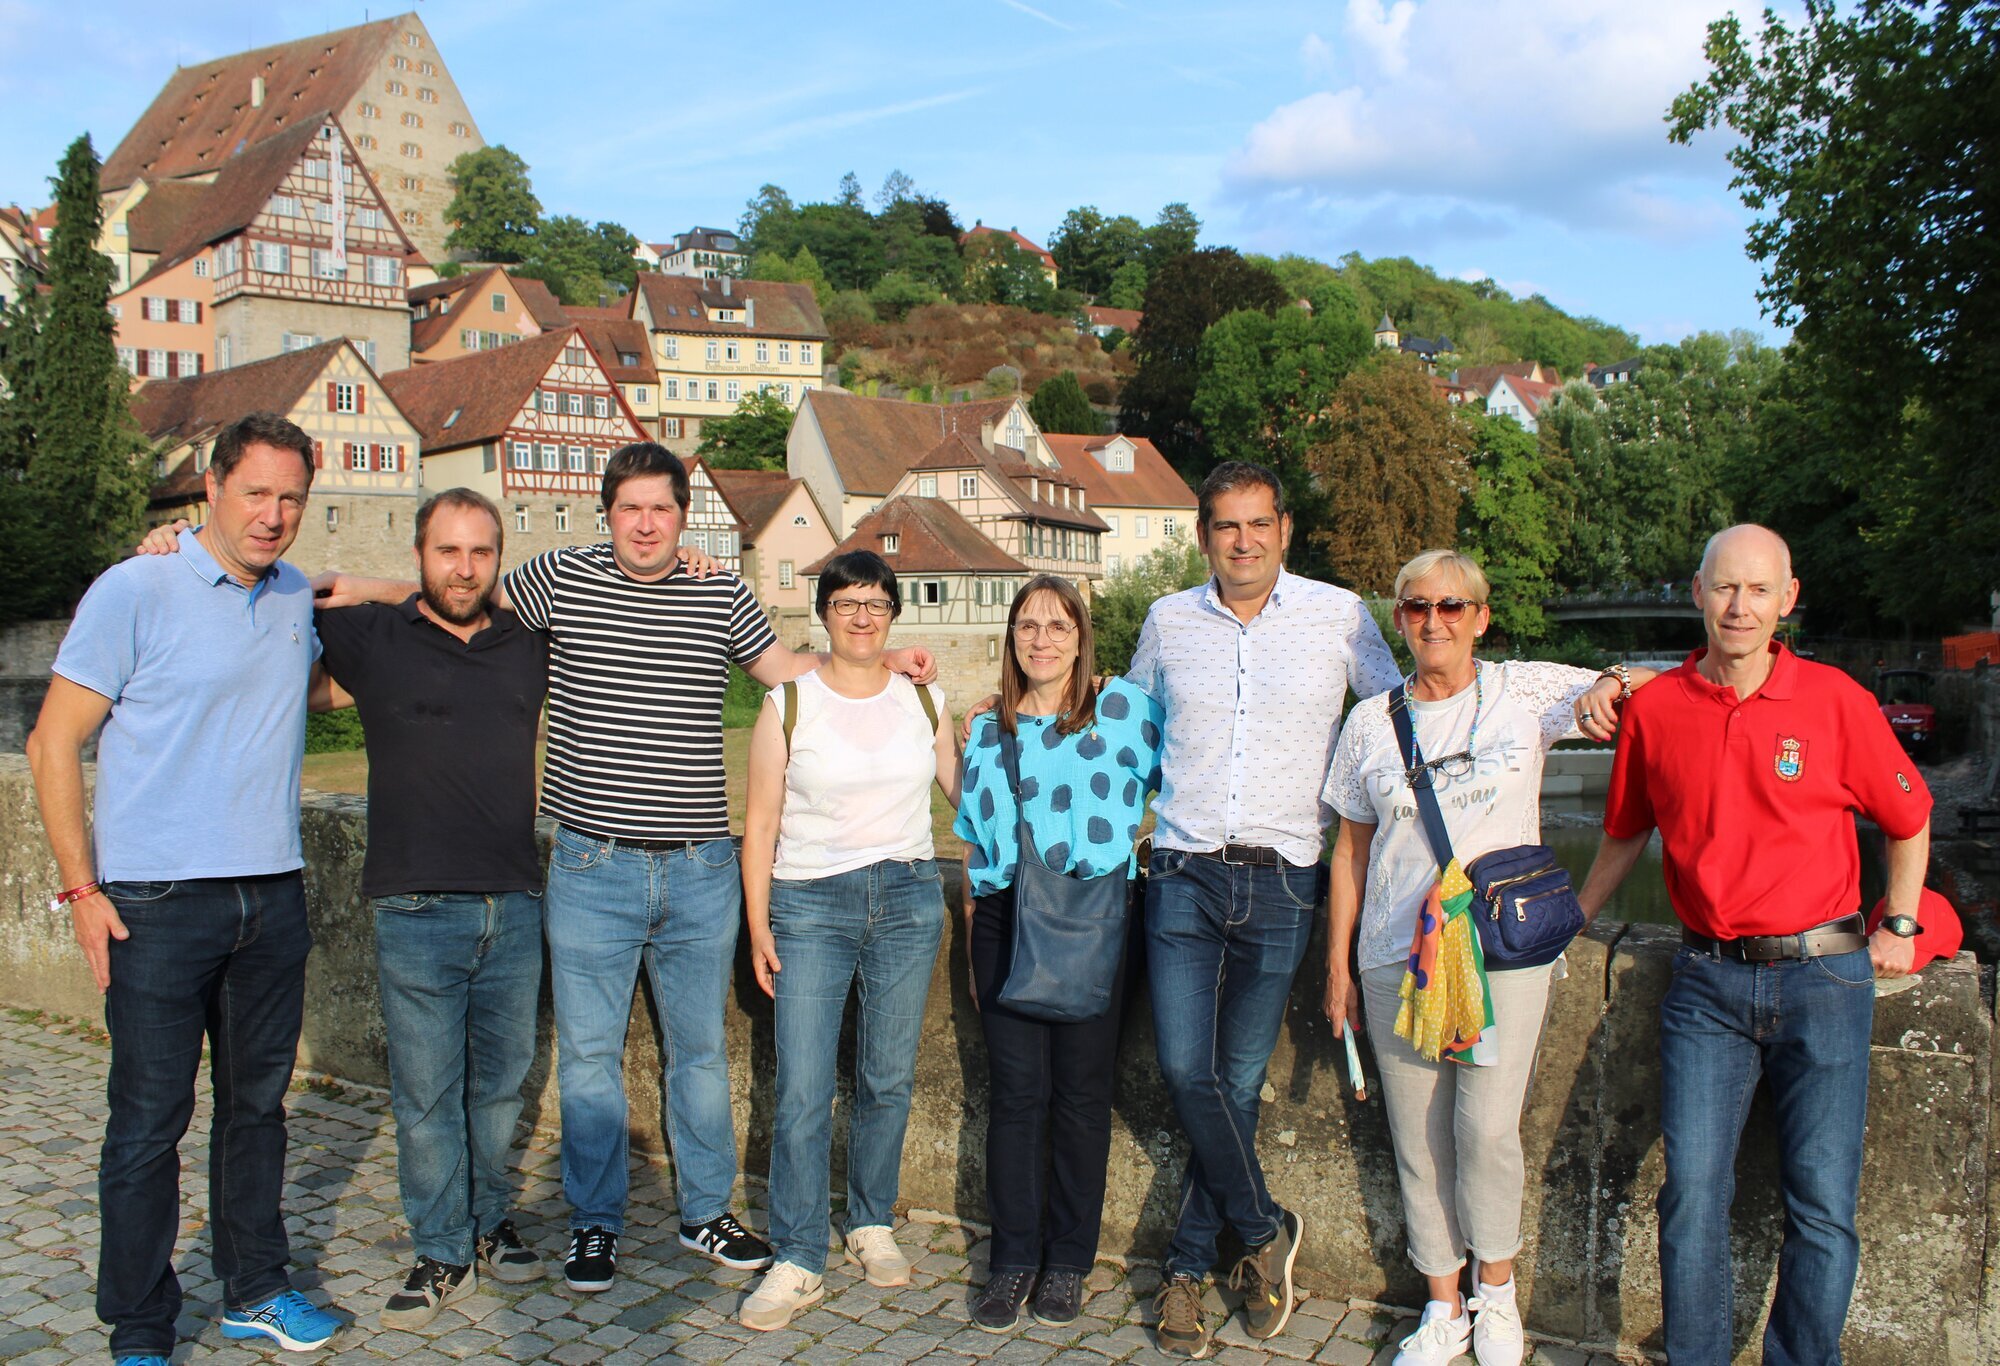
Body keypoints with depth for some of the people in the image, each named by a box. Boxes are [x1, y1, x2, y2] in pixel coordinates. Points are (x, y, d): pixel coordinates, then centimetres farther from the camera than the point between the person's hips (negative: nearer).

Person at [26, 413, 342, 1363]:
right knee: (149, 1123, 3)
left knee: (258, 1104, 15)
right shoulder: (135, 591, -7)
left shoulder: (297, 599, 9)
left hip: (273, 895, 5)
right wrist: (82, 889, -8)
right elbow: (55, 742, -5)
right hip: (158, 902, -5)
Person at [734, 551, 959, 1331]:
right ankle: (797, 1262, 6)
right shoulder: (788, 704, 0)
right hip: (811, 905, -2)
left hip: (908, 898, 3)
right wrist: (758, 924, -3)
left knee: (889, 1080, 10)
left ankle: (872, 1224, 29)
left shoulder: (924, 701, 7)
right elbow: (760, 823, 0)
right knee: (802, 1092, -5)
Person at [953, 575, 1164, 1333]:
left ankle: (1069, 1261, 18)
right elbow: (973, 846, 15)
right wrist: (974, 947, 13)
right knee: (1015, 1091, 3)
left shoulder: (1121, 708, 2)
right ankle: (1014, 1258, 15)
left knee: (1081, 1091, 5)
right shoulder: (987, 731, 12)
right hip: (1006, 921, 2)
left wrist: (1123, 843, 0)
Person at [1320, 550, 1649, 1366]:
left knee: (1487, 1127, -11)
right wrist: (1338, 964, 11)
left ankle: (1497, 1289, 15)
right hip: (1397, 955, 2)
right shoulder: (1371, 722, 9)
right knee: (1419, 1139, 5)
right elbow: (1351, 850, 13)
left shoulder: (1526, 693, 3)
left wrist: (1610, 685, -16)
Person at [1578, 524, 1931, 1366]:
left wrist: (1898, 929, 10)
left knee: (1822, 1207, 4)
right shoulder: (1655, 708, 1)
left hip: (1822, 979, -1)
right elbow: (1626, 834, 17)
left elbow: (1908, 820, 11)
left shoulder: (1836, 701, -4)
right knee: (1692, 1195, 0)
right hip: (1708, 983, 1)